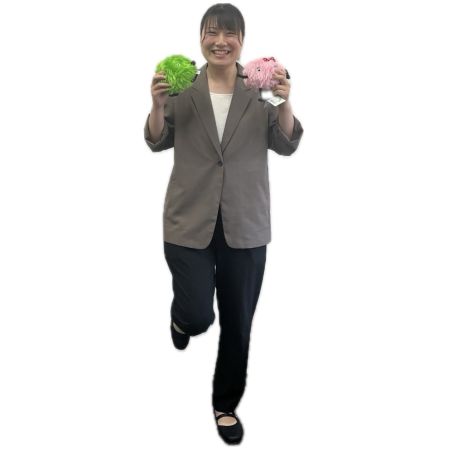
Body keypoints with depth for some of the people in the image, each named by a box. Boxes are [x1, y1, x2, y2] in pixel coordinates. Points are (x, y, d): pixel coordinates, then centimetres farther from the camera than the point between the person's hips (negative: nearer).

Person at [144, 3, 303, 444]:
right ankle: (181, 317, 37)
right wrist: (157, 105, -18)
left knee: (237, 324, 9)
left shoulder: (260, 89, 0)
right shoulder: (182, 88, 0)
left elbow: (286, 145, -4)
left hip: (245, 224, 1)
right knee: (198, 316, -3)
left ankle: (226, 405, 32)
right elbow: (157, 142, 0)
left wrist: (285, 101, -21)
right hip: (189, 221, -1)